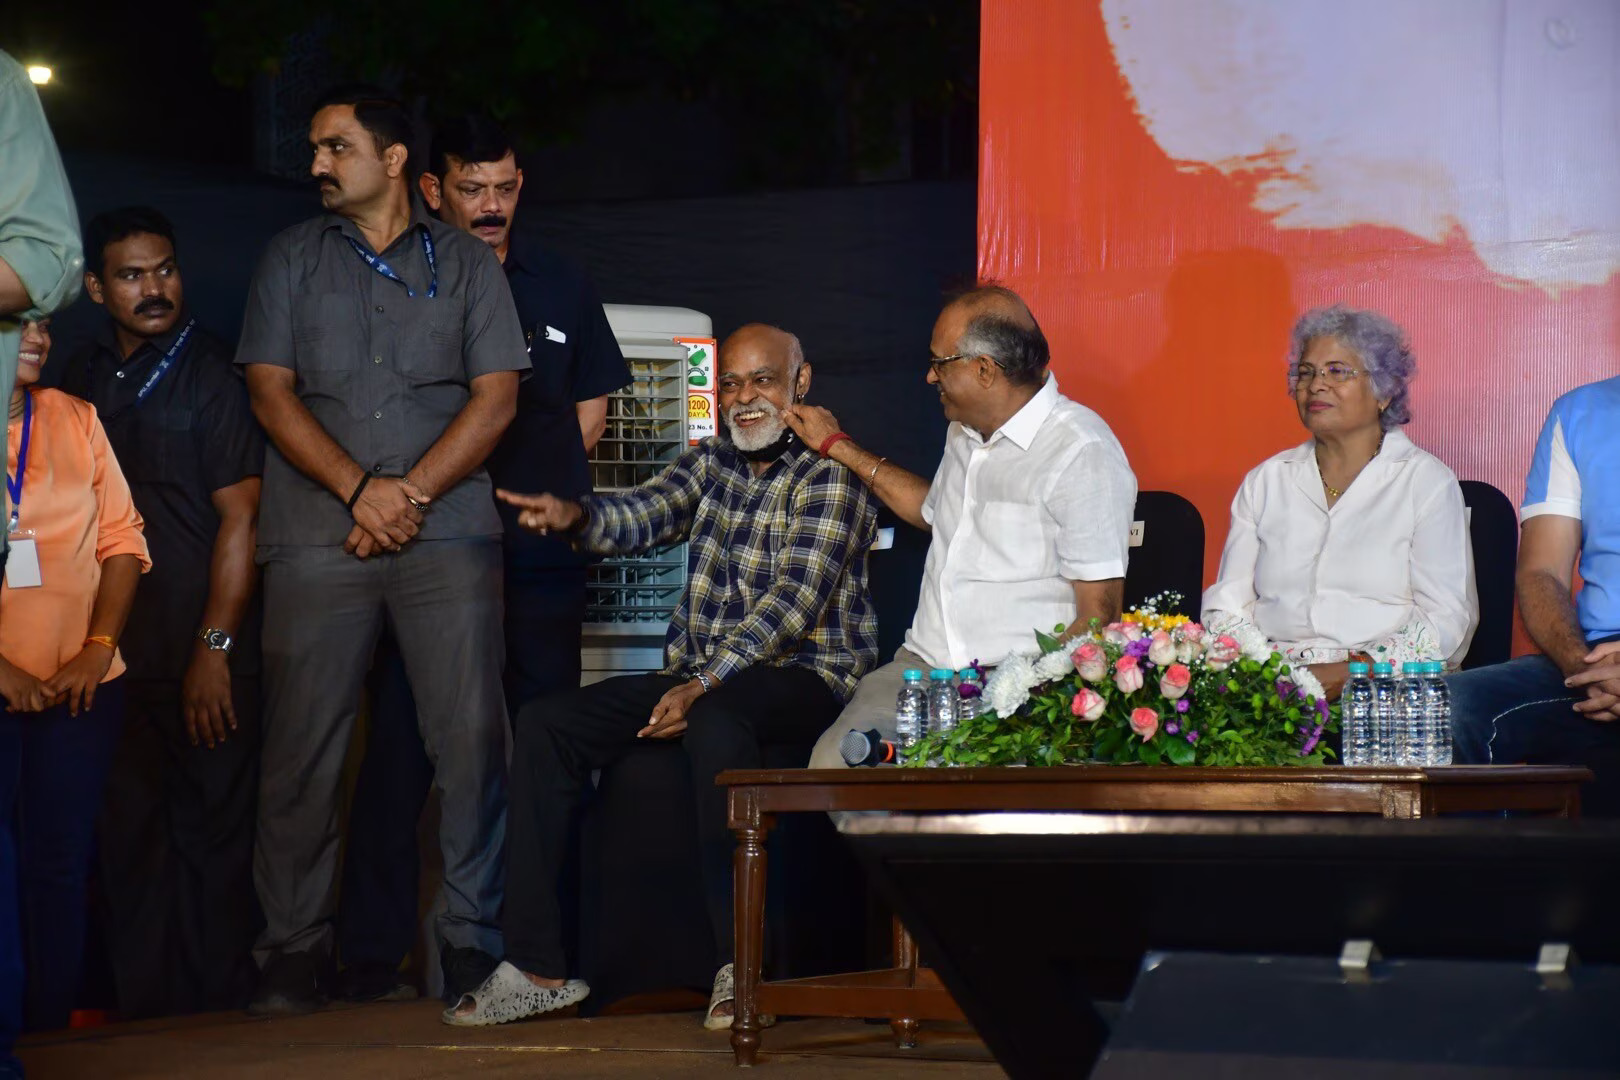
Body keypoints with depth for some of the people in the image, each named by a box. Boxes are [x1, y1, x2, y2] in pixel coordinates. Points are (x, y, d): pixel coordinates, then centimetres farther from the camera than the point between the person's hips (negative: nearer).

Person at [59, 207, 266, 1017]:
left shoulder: (208, 374, -2)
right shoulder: (83, 379, 13)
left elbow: (240, 517, -6)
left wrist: (216, 647, -13)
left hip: (202, 655, -5)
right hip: (116, 654, 5)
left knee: (213, 828, -2)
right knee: (128, 830, 5)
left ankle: (218, 1003, 4)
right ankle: (140, 1004, 12)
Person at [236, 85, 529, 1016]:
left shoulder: (466, 264, 12)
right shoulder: (293, 258, 15)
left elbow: (496, 399, 4)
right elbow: (272, 391, 6)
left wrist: (412, 493, -8)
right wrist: (359, 488, -9)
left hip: (448, 532, -1)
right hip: (317, 538, 1)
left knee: (472, 736, -8)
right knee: (302, 744, -2)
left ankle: (473, 941, -1)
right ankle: (296, 949, 5)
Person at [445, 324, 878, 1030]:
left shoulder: (829, 475, -5)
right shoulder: (711, 462, 17)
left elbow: (793, 601, -16)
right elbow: (640, 518, 1)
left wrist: (703, 685, -26)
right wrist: (577, 516, -23)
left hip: (804, 676, -7)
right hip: (701, 677, 7)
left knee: (715, 722, -40)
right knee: (546, 724, -7)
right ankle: (535, 965, -10)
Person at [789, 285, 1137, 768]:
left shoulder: (1083, 453, -9)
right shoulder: (965, 434, 19)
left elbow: (1098, 616, -12)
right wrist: (838, 446, 44)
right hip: (925, 665, 7)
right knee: (835, 758, -22)